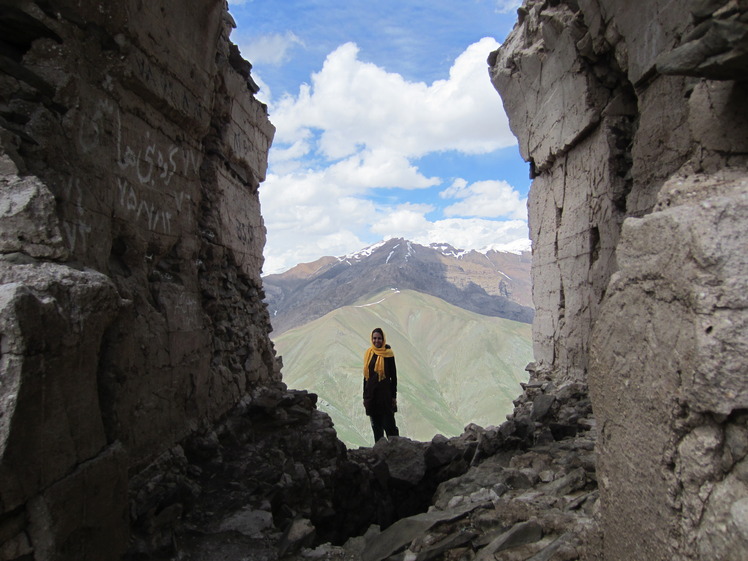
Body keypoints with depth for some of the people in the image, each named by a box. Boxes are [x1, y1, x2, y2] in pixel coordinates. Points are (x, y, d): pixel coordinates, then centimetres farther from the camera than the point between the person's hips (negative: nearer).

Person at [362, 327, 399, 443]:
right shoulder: (368, 354, 9)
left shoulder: (388, 354, -3)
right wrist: (365, 396, 10)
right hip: (371, 393, 5)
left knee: (388, 423, -6)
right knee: (376, 425, 8)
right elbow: (366, 376, 12)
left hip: (385, 392, -4)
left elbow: (394, 376, -3)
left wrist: (394, 396, -7)